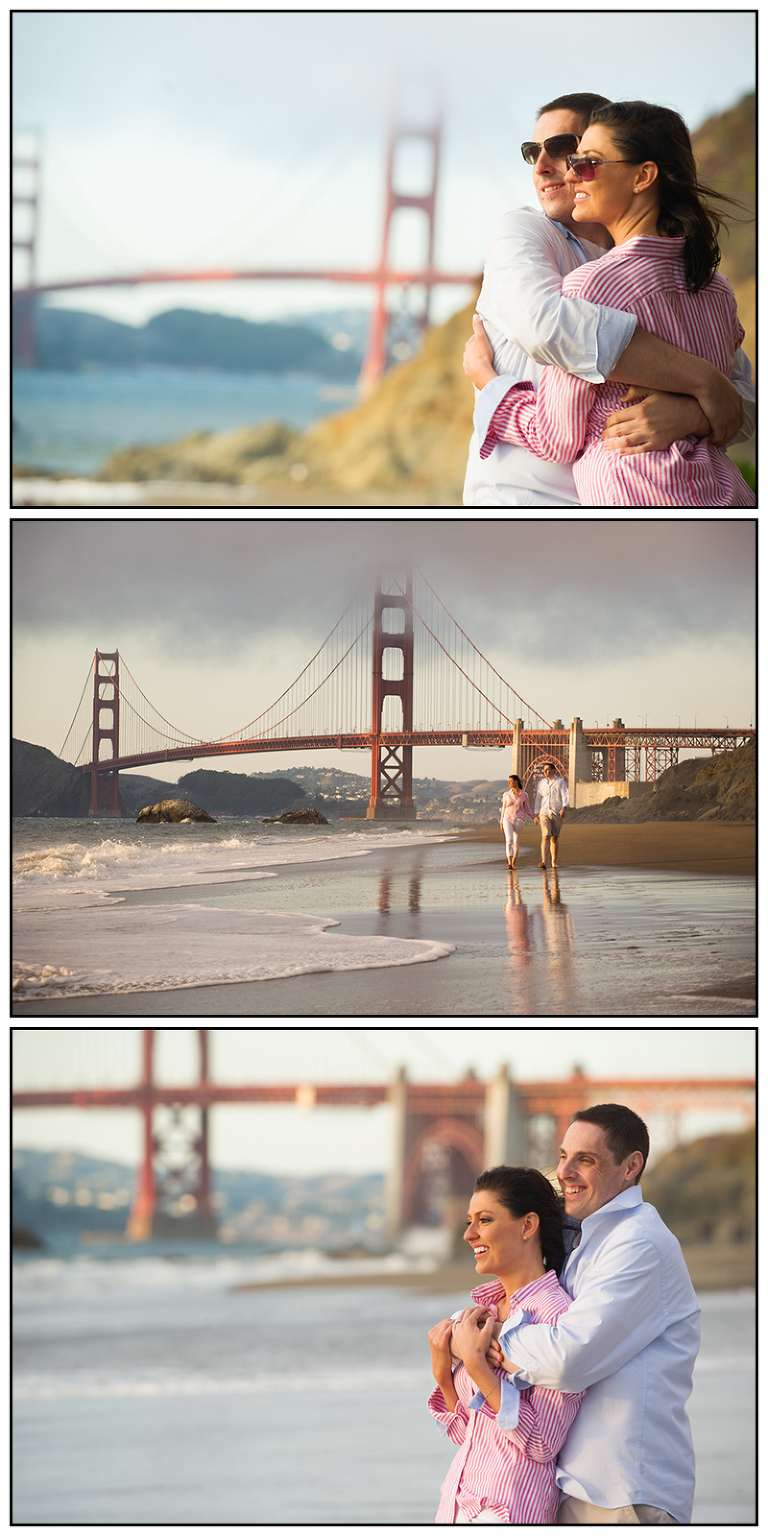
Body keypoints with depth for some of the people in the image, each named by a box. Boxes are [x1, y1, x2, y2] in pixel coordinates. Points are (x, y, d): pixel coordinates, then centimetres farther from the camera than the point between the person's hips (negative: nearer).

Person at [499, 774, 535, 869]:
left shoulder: (524, 795, 2)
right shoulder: (506, 794, 5)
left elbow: (527, 809, 8)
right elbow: (503, 808, 11)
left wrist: (534, 818, -6)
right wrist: (501, 823, 12)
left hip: (519, 821, 0)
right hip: (508, 820, 0)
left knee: (516, 842, 4)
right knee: (509, 840, -19)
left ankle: (513, 863, 22)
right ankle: (509, 863, -31)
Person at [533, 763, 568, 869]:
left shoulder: (560, 782, 3)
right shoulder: (541, 783, 11)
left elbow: (565, 797, -6)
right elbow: (537, 800, 14)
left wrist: (564, 808, -23)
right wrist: (535, 815, 9)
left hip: (557, 814, -1)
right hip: (544, 813, 1)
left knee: (555, 838, 3)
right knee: (545, 836, -13)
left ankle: (554, 862, 14)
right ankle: (543, 862, -23)